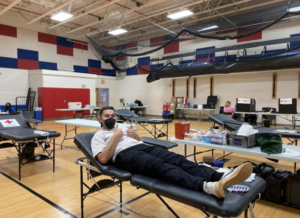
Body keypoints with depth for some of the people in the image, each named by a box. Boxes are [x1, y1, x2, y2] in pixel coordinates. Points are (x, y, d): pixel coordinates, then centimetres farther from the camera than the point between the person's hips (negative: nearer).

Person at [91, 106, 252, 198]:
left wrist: (136, 135, 6)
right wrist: (115, 137, -3)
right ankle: (205, 186, -59)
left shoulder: (123, 128, 34)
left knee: (178, 160, -22)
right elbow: (103, 159, -2)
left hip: (144, 147, 6)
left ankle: (220, 178, -41)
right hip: (126, 155, -6)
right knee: (160, 166, -37)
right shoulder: (98, 136, 18)